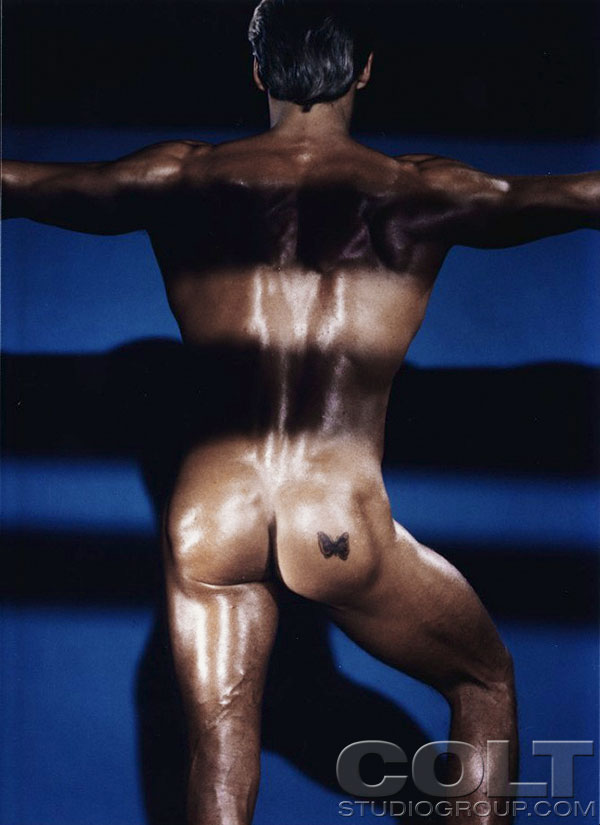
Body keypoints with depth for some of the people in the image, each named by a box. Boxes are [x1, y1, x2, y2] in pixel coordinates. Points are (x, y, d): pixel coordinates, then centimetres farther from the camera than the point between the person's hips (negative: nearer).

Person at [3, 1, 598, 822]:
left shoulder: (181, 178, 4)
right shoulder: (419, 190, -1)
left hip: (209, 520, 2)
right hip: (339, 528, -2)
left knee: (219, 754, 14)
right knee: (487, 683, 21)